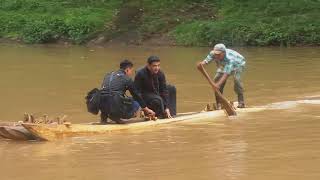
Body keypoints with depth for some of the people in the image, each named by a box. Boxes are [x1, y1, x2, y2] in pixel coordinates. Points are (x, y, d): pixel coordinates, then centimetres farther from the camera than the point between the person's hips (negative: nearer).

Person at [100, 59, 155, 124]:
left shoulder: (108, 75, 22)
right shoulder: (127, 79, 5)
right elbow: (137, 95, 13)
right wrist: (146, 109, 28)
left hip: (102, 107, 6)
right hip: (116, 106, -6)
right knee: (136, 104, 17)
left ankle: (105, 115, 11)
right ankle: (115, 116, -2)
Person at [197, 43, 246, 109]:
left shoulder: (229, 59, -46)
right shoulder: (213, 54, -31)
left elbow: (226, 74, -52)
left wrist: (218, 84, -63)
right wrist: (201, 63, -66)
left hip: (238, 64, -5)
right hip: (223, 65, 5)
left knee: (236, 79, -29)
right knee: (217, 79, -11)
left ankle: (241, 102, -18)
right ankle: (218, 104, -2)